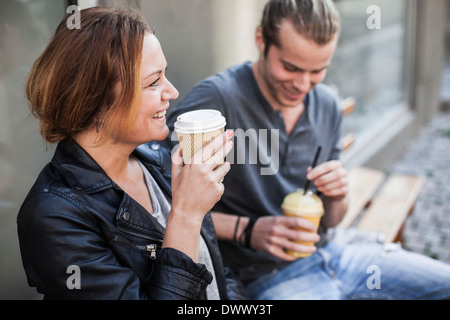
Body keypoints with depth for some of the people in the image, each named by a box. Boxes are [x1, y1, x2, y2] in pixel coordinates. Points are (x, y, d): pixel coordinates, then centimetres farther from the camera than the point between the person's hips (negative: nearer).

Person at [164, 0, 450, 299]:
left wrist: (336, 196, -10)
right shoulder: (217, 98, -18)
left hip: (330, 251, 8)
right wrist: (246, 229, -27)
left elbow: (329, 222, 12)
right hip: (270, 275, -7)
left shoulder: (328, 106, 4)